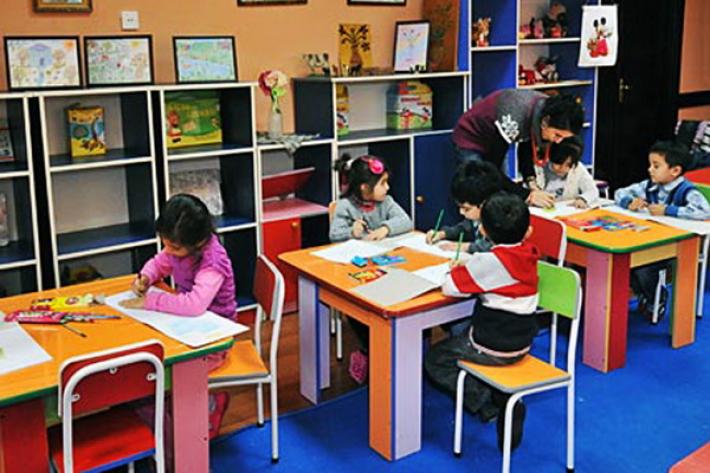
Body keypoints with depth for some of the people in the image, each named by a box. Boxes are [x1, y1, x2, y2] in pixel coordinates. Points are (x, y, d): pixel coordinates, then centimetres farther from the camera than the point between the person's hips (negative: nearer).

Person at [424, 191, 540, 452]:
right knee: (457, 339, 31)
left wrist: (457, 268, -3)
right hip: (521, 343, 7)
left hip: (493, 347, -7)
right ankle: (500, 399, 14)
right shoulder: (529, 254, -1)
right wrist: (469, 264, 4)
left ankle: (490, 403, 3)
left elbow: (450, 287, -22)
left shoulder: (489, 261, -24)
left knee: (435, 359, 12)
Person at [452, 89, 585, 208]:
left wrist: (531, 181, -16)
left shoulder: (549, 109, -16)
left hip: (494, 141, 7)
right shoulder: (514, 120, -40)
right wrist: (528, 195, -33)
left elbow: (525, 147, -1)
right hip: (470, 140, -7)